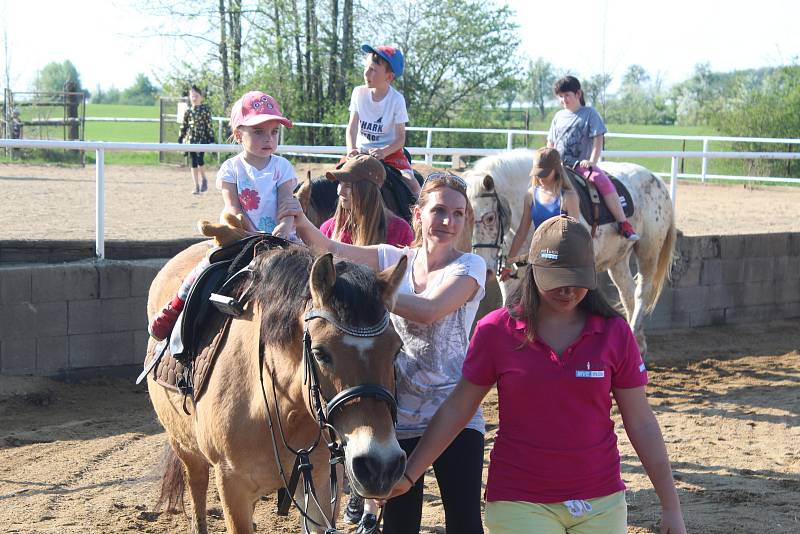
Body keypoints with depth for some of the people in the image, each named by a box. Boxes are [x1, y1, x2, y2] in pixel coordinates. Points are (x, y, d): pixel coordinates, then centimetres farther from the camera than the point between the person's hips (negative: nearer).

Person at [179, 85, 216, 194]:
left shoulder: (205, 110, -1)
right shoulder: (188, 111, 7)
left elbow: (209, 125, -1)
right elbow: (184, 126, 12)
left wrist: (212, 139, -3)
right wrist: (180, 139, 11)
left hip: (202, 138, -3)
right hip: (191, 139, 4)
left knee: (200, 159, -18)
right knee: (193, 163, 3)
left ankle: (204, 179, 9)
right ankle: (196, 186, 10)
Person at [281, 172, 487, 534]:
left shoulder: (470, 266, -7)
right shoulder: (396, 259, 5)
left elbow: (427, 311, -25)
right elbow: (328, 250, -8)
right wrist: (303, 225, -29)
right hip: (399, 417, 4)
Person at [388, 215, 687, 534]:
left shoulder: (614, 333, -1)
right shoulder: (495, 331, -4)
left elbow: (641, 424, 2)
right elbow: (456, 410, 4)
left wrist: (671, 507, 2)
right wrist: (408, 474, 2)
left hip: (600, 502, 2)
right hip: (519, 504, -1)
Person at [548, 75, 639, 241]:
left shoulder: (589, 113, 3)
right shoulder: (559, 117, 15)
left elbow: (598, 140, -5)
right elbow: (551, 144, 21)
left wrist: (592, 161, -18)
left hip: (582, 164, -5)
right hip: (559, 165, 5)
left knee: (604, 182, -28)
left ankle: (624, 224, -25)